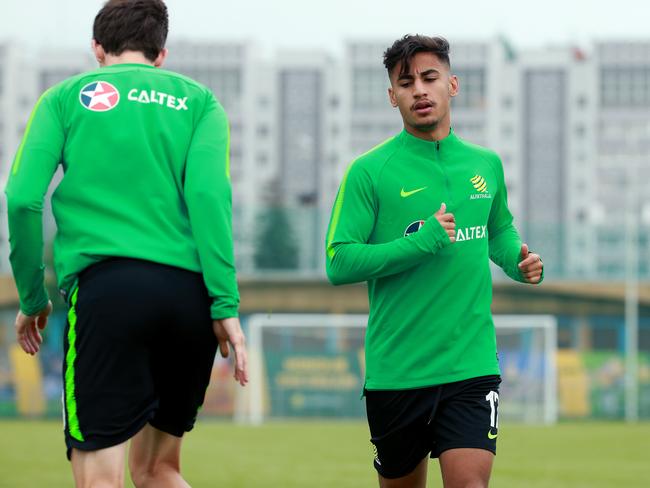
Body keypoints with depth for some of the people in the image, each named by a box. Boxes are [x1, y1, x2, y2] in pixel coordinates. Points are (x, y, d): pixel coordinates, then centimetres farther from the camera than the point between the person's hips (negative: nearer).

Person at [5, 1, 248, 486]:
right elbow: (209, 193, -1)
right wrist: (226, 304, -5)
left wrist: (32, 298, 12)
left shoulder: (66, 97, 13)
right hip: (189, 293, 3)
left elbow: (23, 199, 1)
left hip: (105, 286, -3)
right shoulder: (198, 100, 15)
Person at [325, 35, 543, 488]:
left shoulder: (486, 165, 10)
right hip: (397, 372, -2)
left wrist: (519, 262, 5)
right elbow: (339, 263, -9)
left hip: (472, 363, 2)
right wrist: (422, 242, -19)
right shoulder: (369, 171, -4)